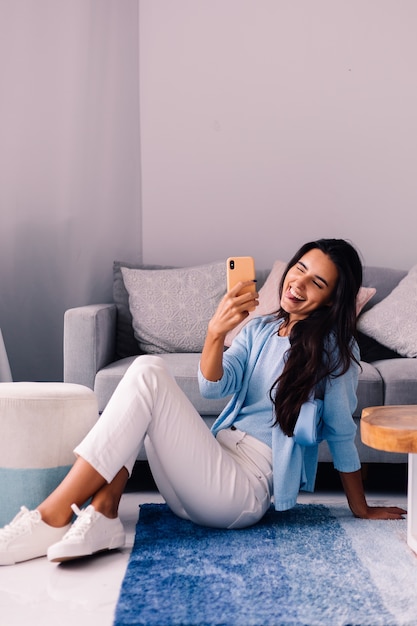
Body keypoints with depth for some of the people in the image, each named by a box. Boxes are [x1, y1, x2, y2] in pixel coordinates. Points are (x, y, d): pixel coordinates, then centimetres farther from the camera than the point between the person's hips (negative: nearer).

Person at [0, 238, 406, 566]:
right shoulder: (259, 330, 16)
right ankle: (100, 516, -23)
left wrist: (361, 509, 9)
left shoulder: (334, 347, 1)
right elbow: (213, 387, 2)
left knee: (147, 375, -21)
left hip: (246, 490, -6)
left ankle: (51, 517, -23)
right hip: (216, 460, 6)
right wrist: (216, 332, -15)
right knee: (146, 367, -11)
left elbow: (342, 432, 5)